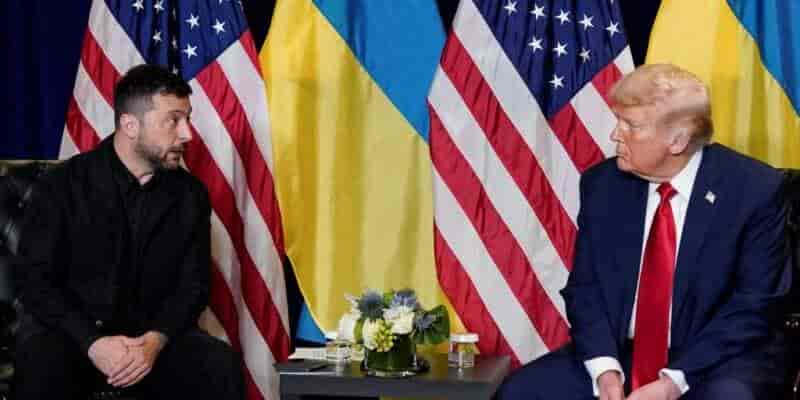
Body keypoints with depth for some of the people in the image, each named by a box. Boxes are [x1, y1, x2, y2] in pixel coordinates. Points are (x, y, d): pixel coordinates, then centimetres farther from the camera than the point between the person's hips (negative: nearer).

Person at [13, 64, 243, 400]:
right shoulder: (63, 185, -5)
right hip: (70, 331, -2)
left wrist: (155, 340, -19)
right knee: (43, 365, -35)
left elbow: (193, 284, 2)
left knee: (222, 365, -24)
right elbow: (34, 279, -9)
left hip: (152, 335, 2)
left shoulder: (190, 194, 4)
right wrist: (92, 343, -23)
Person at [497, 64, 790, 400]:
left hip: (716, 360, -4)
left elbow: (754, 304, -12)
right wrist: (605, 368, -15)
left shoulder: (756, 189, -11)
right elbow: (584, 285, 2)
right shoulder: (602, 183, 0)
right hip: (620, 354, 4)